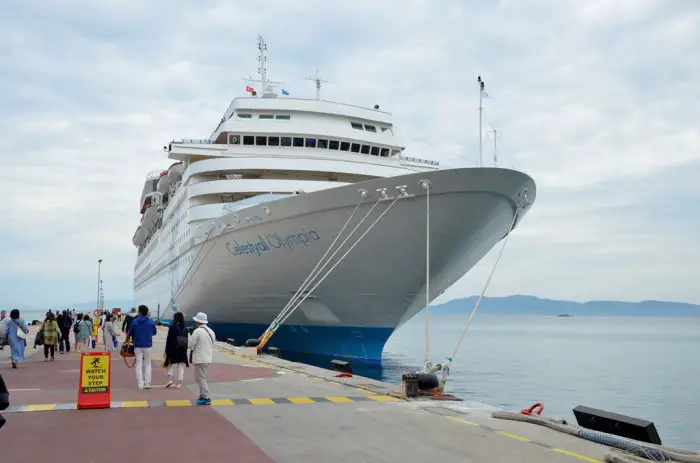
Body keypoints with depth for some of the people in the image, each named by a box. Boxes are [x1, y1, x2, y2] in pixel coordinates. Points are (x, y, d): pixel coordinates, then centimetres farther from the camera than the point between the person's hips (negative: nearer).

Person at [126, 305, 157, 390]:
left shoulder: (135, 321, -4)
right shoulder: (151, 322, -3)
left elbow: (129, 333, 5)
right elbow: (154, 332, 10)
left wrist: (127, 340, 23)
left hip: (138, 346, 0)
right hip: (148, 346, 0)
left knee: (139, 364, 6)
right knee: (147, 364, 11)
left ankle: (140, 384, 3)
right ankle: (147, 383, 7)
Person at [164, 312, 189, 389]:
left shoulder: (172, 327, -11)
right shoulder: (185, 328, 2)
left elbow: (168, 340, -9)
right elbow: (186, 340, 6)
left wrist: (166, 351, -2)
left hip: (173, 349, -3)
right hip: (182, 351, 3)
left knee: (171, 365, 13)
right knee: (181, 367, 7)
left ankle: (170, 380, 0)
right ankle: (178, 383, 7)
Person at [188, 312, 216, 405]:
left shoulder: (197, 331, -15)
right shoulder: (211, 331, 9)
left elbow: (190, 345, -12)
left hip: (200, 359, -8)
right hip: (208, 358, 8)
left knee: (201, 379, -2)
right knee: (201, 377, 20)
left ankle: (206, 398, -2)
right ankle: (203, 395, 22)